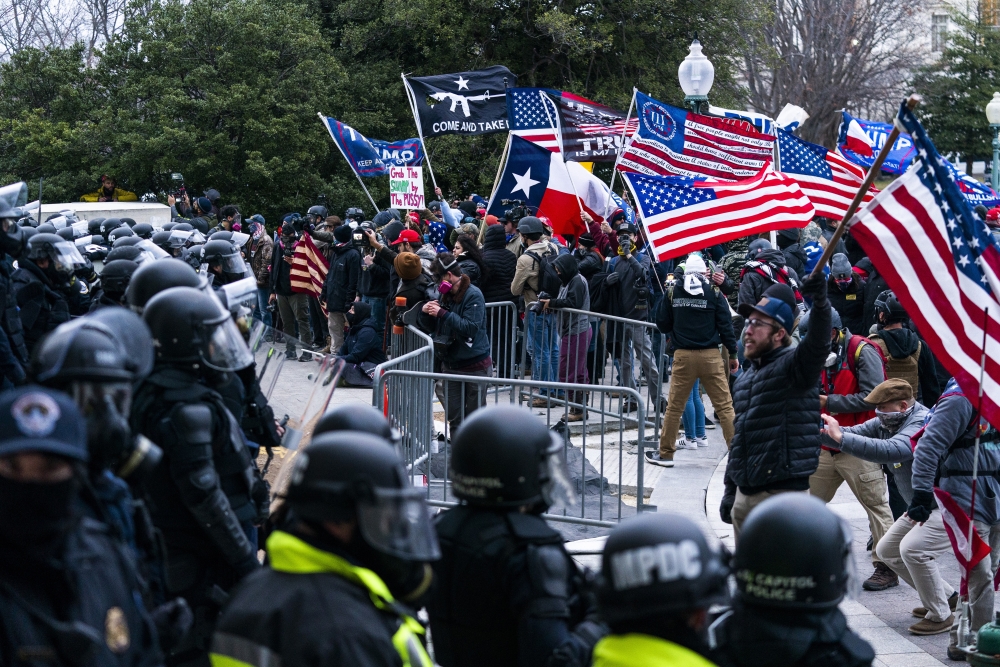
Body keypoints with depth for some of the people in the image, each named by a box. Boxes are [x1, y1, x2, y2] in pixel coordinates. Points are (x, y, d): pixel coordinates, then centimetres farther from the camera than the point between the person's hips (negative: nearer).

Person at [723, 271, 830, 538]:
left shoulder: (795, 364, -7)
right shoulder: (746, 378, 18)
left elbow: (817, 343, -31)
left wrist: (820, 303, -49)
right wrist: (729, 491, 23)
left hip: (783, 494, -8)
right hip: (744, 496, 8)